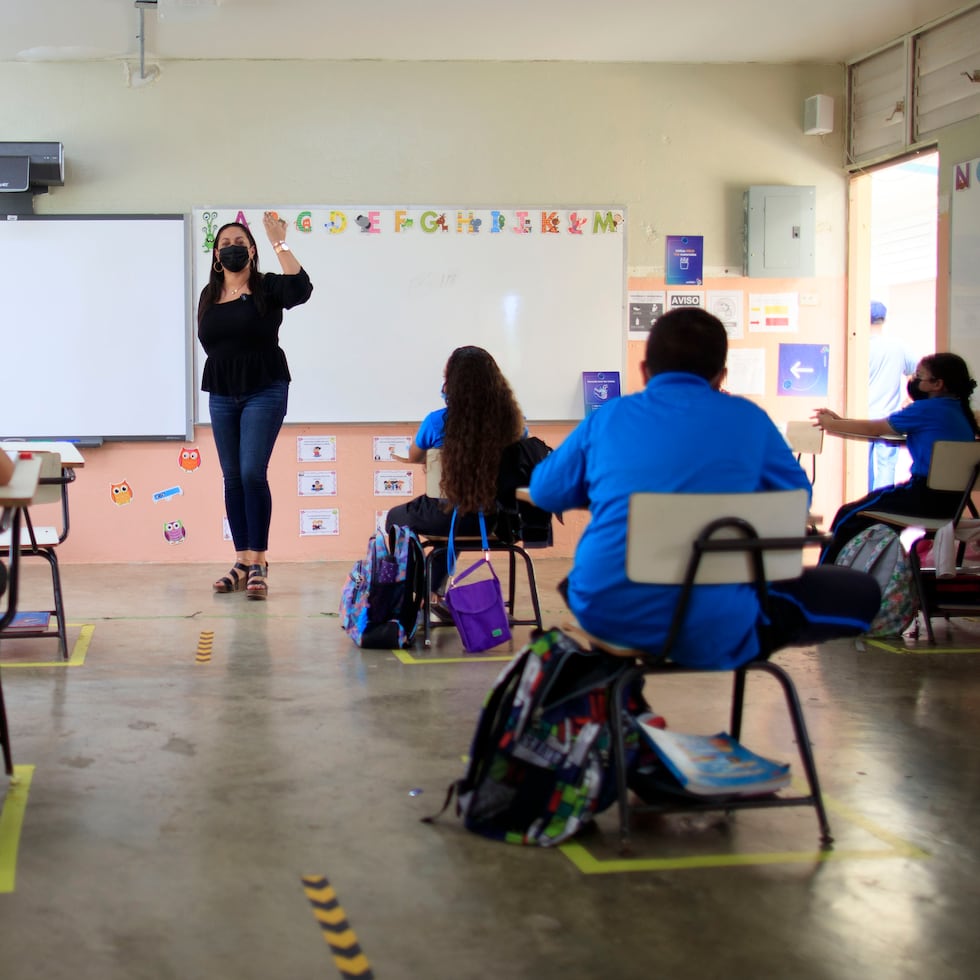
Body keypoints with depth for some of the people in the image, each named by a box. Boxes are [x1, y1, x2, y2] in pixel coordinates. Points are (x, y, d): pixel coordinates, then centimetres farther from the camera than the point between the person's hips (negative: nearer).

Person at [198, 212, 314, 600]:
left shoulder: (267, 288, -3)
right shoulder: (209, 295, 10)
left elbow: (301, 289, -24)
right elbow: (207, 341, 16)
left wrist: (279, 243, -23)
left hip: (264, 390, -5)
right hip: (222, 393, 5)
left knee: (252, 473, -13)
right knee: (232, 478, 6)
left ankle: (259, 563, -7)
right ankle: (241, 562, 13)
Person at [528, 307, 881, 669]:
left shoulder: (607, 418, 10)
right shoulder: (746, 418, 6)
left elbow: (543, 491, 22)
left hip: (602, 613, 4)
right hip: (708, 629, -4)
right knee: (860, 591, 15)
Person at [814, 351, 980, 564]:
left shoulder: (927, 409, -13)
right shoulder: (959, 410, 13)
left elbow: (873, 428, -3)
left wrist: (831, 424, 12)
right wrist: (840, 422, 17)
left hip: (927, 496, -10)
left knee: (848, 517, 2)